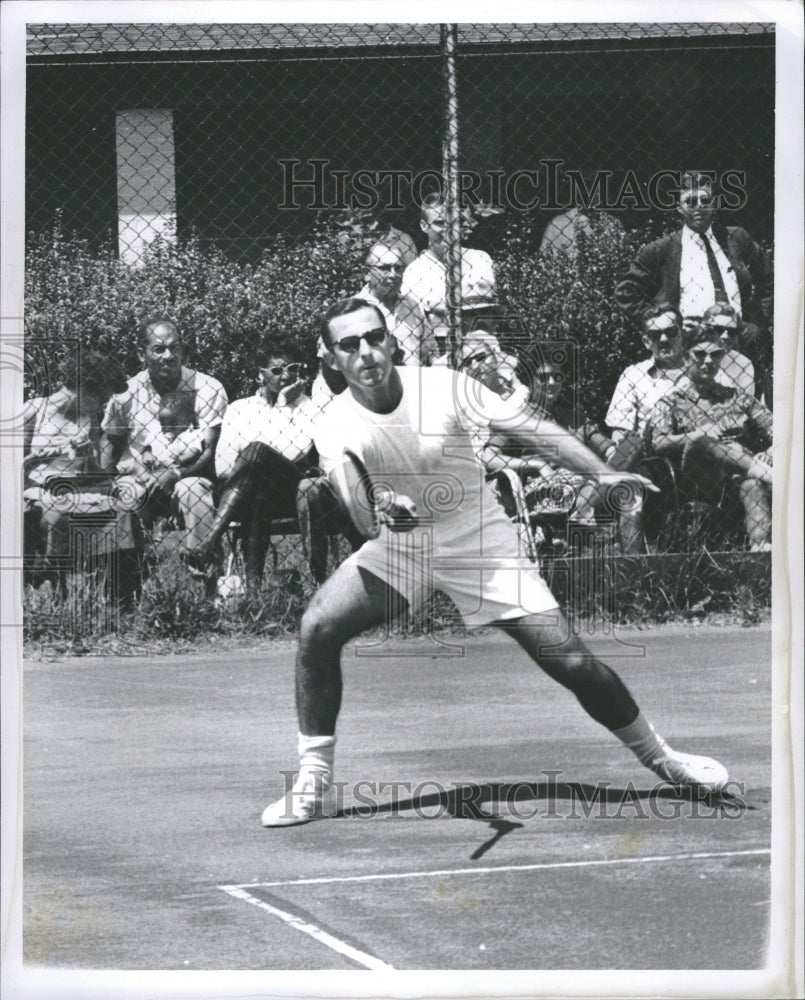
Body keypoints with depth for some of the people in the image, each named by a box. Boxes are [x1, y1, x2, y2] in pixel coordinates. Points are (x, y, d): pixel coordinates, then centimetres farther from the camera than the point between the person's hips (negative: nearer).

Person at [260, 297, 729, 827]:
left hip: (482, 544, -2)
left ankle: (661, 757, 15)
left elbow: (532, 428, -13)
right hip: (400, 546, 2)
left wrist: (603, 474, -22)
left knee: (571, 661, -9)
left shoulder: (443, 387, -17)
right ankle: (315, 782, -8)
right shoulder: (337, 430, -14)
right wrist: (384, 511, -49)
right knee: (318, 628, -19)